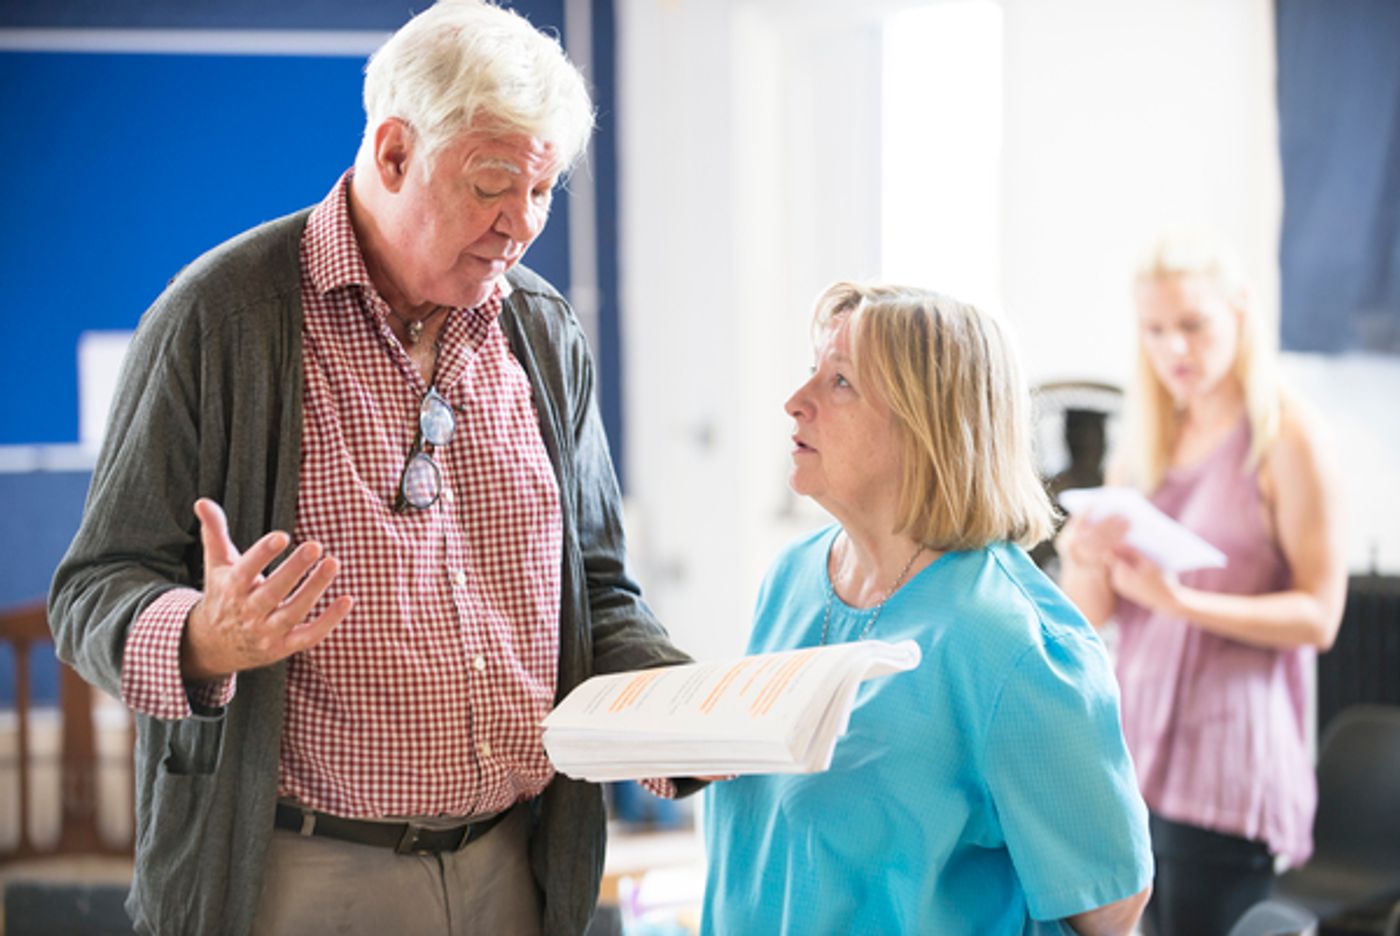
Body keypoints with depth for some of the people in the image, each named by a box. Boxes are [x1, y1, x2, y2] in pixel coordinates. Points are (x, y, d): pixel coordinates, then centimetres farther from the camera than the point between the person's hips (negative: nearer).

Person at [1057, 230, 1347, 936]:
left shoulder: (1284, 440, -4)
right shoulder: (1143, 446, 14)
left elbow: (1319, 616, -9)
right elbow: (1091, 614, 10)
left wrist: (1183, 602, -20)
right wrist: (1086, 559, -12)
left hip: (1226, 763, -5)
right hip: (1137, 742, 5)